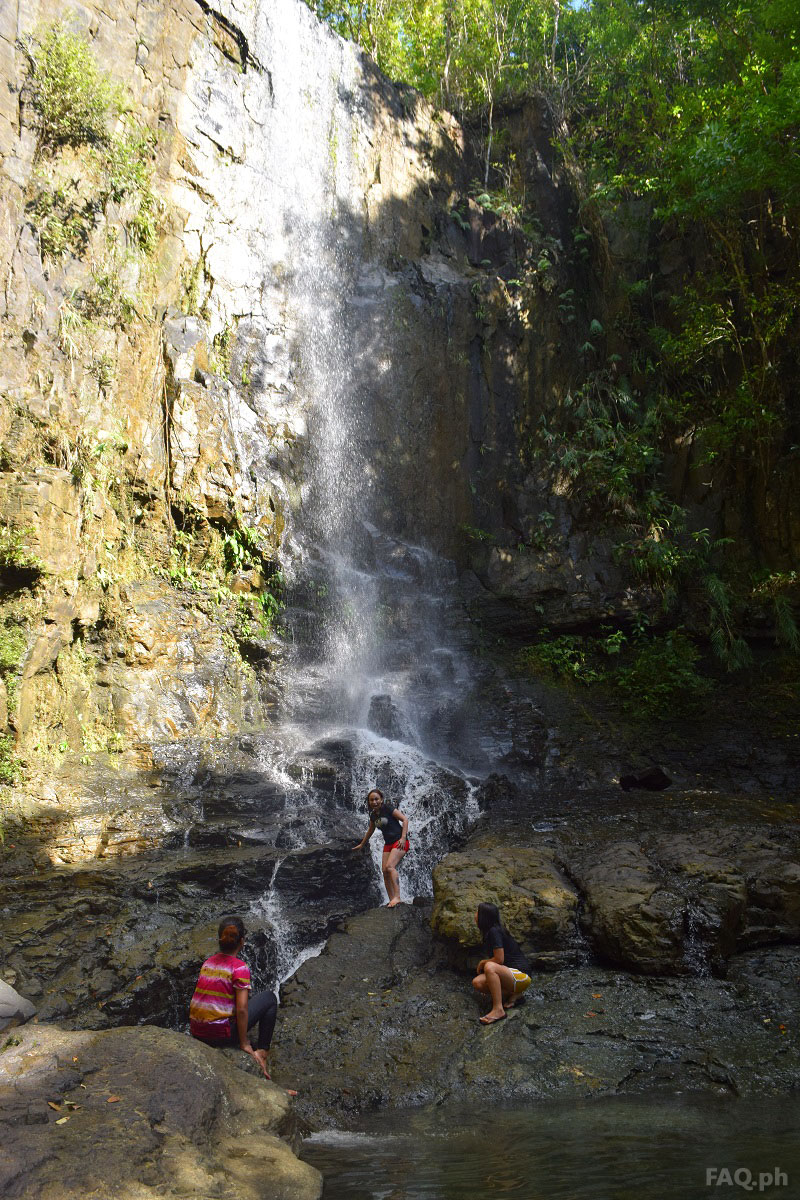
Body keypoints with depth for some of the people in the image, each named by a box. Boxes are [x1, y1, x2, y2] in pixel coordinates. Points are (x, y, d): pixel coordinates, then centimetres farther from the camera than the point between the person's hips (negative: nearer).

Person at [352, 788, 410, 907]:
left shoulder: (387, 809, -9)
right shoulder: (373, 815, 12)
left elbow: (405, 819, -12)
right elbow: (370, 830, 30)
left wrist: (403, 837, -20)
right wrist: (362, 845, 40)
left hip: (399, 842, -7)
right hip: (388, 844, 7)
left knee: (390, 866, -25)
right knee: (385, 871, -5)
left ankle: (397, 897, -29)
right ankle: (391, 900, -2)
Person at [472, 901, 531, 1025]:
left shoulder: (494, 931, -15)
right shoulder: (491, 931, 13)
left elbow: (499, 959, -17)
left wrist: (483, 962, -2)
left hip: (520, 975, -10)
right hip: (508, 974, 10)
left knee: (490, 967, -34)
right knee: (477, 983, -7)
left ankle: (498, 1010, -30)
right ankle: (512, 994, 4)